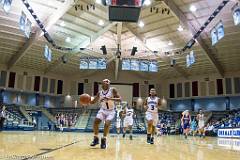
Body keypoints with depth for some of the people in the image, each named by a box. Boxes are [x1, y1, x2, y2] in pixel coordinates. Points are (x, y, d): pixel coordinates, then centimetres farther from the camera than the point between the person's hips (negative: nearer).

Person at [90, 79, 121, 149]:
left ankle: (104, 140, -5)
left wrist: (110, 99, -35)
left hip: (111, 111, -3)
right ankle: (96, 139, 1)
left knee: (107, 123, -23)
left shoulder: (113, 90, -13)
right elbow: (93, 101, 8)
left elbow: (119, 99, -22)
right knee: (96, 121, -16)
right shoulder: (100, 93, -3)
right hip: (102, 110, 3)